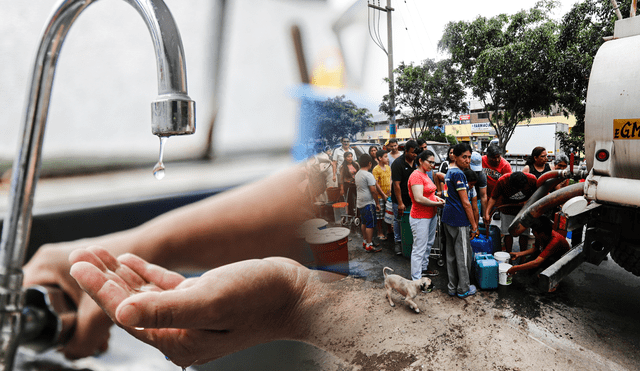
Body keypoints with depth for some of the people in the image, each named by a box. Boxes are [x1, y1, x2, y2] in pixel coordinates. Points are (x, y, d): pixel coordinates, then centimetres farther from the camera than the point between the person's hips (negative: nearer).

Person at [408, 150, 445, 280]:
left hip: (431, 215, 10)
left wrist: (436, 197, 8)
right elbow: (419, 198, -27)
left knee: (428, 244, 21)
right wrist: (437, 204, -17)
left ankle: (423, 268, 38)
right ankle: (416, 279, 4)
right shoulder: (416, 176, -19)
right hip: (420, 217, -10)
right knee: (419, 249, -4)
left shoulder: (425, 175, 13)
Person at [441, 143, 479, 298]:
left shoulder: (449, 172, 14)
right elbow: (465, 202, -17)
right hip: (459, 219, -10)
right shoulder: (458, 174, -16)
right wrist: (474, 225, -13)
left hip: (447, 216, 10)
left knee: (451, 253, 15)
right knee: (463, 254, 3)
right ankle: (463, 289, 15)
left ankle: (452, 287, 24)